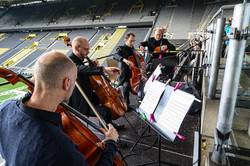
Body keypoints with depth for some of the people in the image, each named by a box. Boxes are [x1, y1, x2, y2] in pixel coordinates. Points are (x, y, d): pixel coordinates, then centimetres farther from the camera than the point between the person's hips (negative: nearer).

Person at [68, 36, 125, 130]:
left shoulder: (78, 60, 6)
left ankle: (104, 122, 36)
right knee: (106, 111, -21)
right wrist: (105, 69, -56)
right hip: (81, 105, -10)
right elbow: (81, 69, -46)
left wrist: (92, 66, 1)